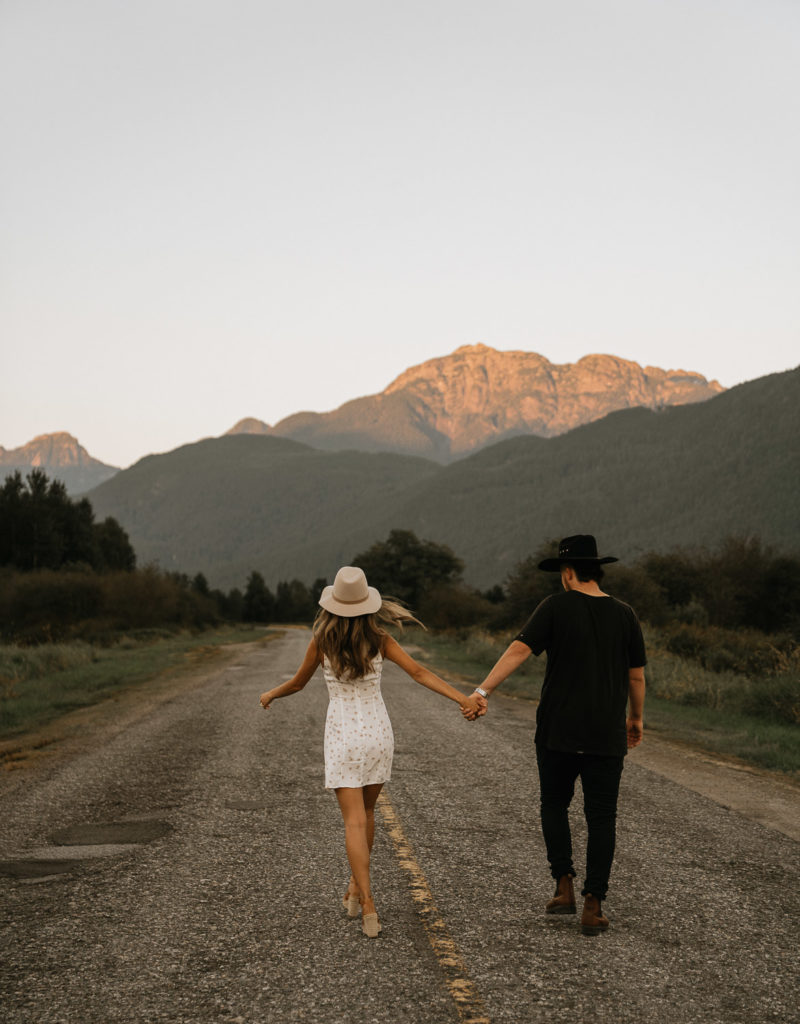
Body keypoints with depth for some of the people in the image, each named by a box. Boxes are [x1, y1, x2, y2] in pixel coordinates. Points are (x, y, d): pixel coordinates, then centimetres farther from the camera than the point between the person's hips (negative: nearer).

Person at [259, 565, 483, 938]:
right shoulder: (379, 639, -5)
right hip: (377, 732, 2)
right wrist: (463, 698, -15)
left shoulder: (321, 642, -8)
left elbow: (297, 683, 6)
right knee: (366, 811, 22)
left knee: (354, 821, -5)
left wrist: (270, 695, 26)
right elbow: (420, 673, -13)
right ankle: (355, 887, 31)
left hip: (342, 736, -2)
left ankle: (367, 902, -18)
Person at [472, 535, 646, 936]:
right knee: (601, 818, 7)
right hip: (606, 734, 1)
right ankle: (593, 906, 3)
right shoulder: (624, 615, 2)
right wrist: (635, 717, 23)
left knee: (554, 804, 18)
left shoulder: (557, 606, -6)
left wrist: (483, 691, -20)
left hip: (558, 731, -1)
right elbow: (636, 676, 8)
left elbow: (518, 650, -16)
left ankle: (564, 886, 9)